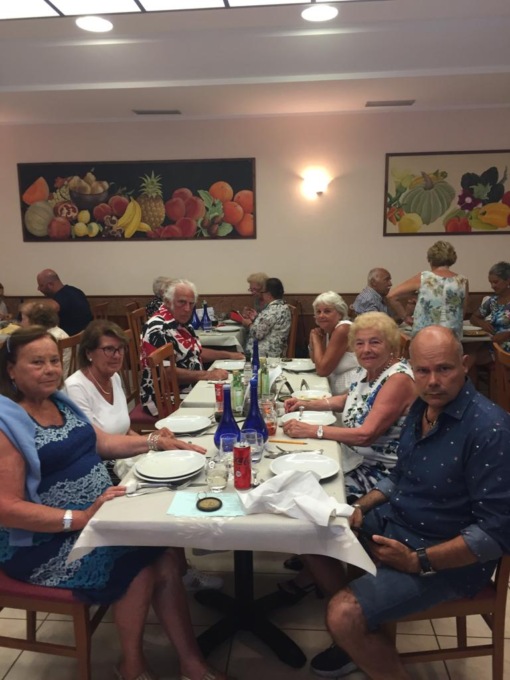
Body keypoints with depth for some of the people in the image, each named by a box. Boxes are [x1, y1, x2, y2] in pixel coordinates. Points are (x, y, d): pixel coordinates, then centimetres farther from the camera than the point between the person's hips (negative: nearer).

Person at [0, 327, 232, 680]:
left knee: (166, 558, -10)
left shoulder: (60, 402, 6)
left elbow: (102, 442, 18)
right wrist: (81, 518, -29)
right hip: (42, 541, -7)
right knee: (139, 569, -19)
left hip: (98, 513, 7)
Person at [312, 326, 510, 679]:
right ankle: (360, 637, 23)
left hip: (448, 558, -9)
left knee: (344, 615, -22)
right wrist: (362, 506, 0)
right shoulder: (422, 407, 2)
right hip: (394, 522, 9)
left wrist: (419, 562, -25)